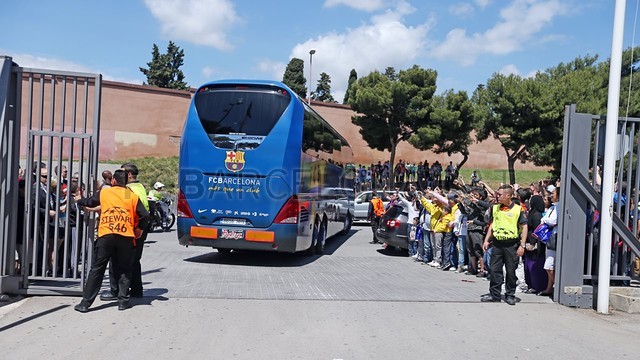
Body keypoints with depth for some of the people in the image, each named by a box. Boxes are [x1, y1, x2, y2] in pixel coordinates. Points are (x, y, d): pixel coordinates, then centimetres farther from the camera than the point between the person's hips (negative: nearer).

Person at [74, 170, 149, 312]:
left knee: (96, 269, 6)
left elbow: (89, 202, 25)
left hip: (106, 236, 0)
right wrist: (139, 229, 15)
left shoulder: (104, 192, 10)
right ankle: (123, 301, 9)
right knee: (124, 270, 11)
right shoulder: (133, 196, 7)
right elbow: (144, 215, -2)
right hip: (126, 237, 0)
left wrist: (79, 201, 47)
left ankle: (85, 303, 8)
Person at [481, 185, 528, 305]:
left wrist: (522, 245, -10)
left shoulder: (518, 209, -6)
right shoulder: (495, 208, 8)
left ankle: (510, 295, 18)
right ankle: (494, 294, 16)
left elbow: (524, 227, -5)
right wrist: (486, 240, 11)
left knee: (511, 271, 5)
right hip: (497, 243, 4)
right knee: (495, 269, 6)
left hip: (511, 244, -4)